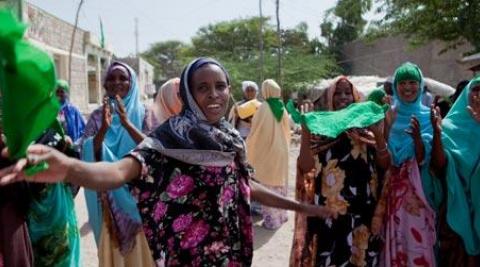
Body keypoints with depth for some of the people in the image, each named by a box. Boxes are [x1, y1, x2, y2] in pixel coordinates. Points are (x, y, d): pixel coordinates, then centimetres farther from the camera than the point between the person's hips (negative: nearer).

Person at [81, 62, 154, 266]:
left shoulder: (143, 113, 0)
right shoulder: (97, 116, 4)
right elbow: (86, 152, -6)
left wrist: (127, 123, -24)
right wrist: (104, 128, -22)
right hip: (109, 194, 1)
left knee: (139, 249, 5)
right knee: (112, 248, 8)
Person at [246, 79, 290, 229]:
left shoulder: (264, 108, -15)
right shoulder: (282, 108, 1)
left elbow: (255, 132, -10)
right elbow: (287, 131, 9)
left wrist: (248, 147, 4)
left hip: (266, 151, -6)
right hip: (281, 150, 6)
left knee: (268, 183, 0)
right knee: (279, 180, 16)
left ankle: (271, 219, 3)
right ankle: (280, 214, 26)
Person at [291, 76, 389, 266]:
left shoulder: (365, 126, 7)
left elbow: (384, 164, 1)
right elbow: (305, 167, -11)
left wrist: (379, 134, -12)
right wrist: (306, 131, -20)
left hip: (362, 206, 3)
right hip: (330, 206, -2)